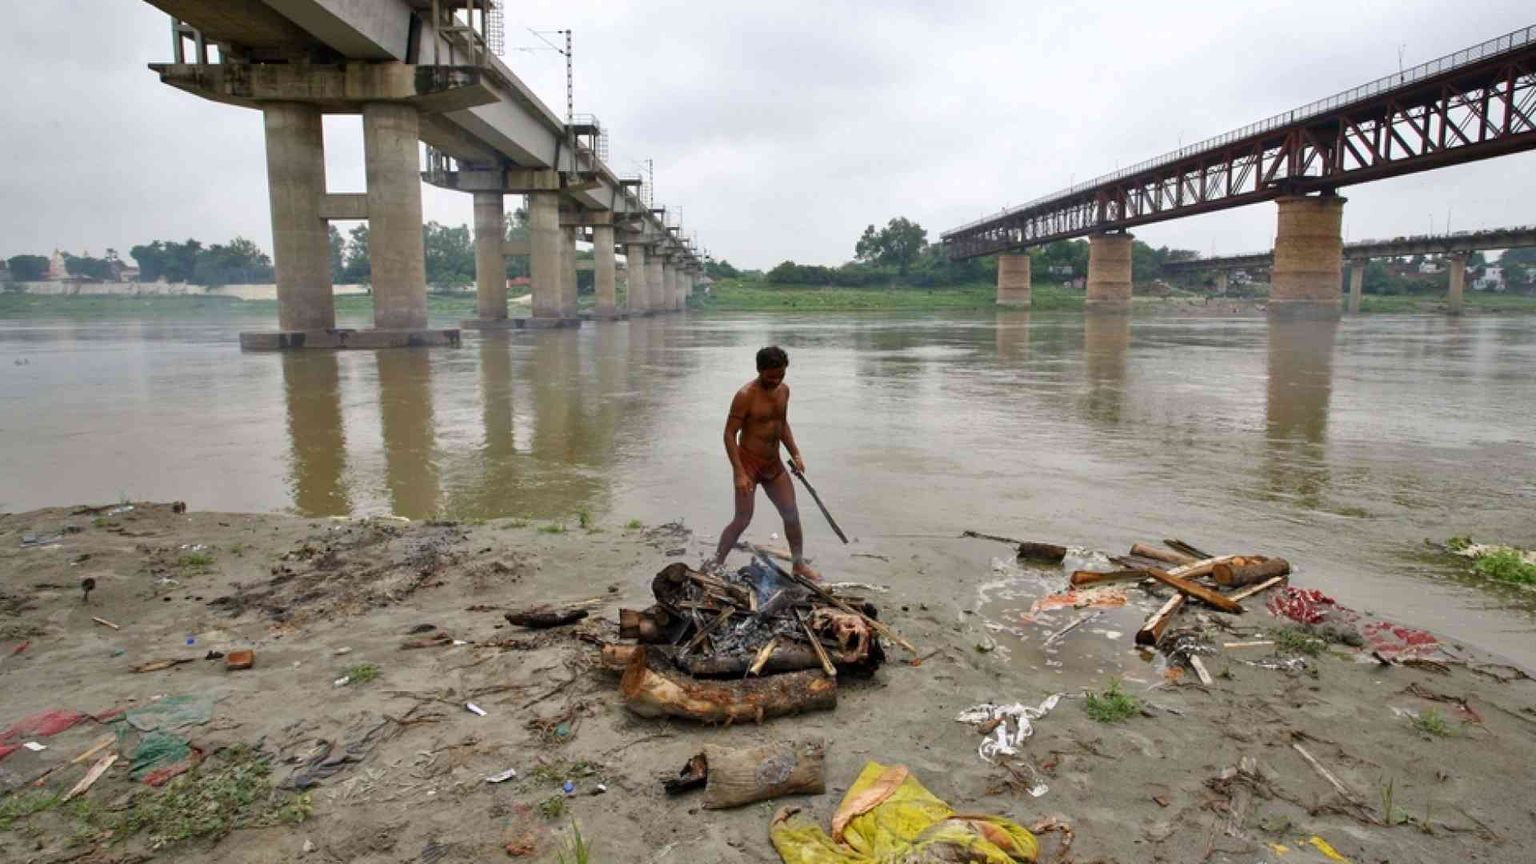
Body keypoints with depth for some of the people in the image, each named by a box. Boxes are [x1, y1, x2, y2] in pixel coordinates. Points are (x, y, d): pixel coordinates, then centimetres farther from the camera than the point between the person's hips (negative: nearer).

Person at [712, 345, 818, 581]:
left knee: (792, 514, 9)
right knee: (743, 520, -8)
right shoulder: (746, 396, -18)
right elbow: (730, 434, -18)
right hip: (749, 464, -7)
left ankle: (799, 564, 25)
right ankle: (717, 565, 7)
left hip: (774, 464, 7)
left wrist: (795, 454, 9)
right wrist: (739, 473, -24)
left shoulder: (784, 390, 4)